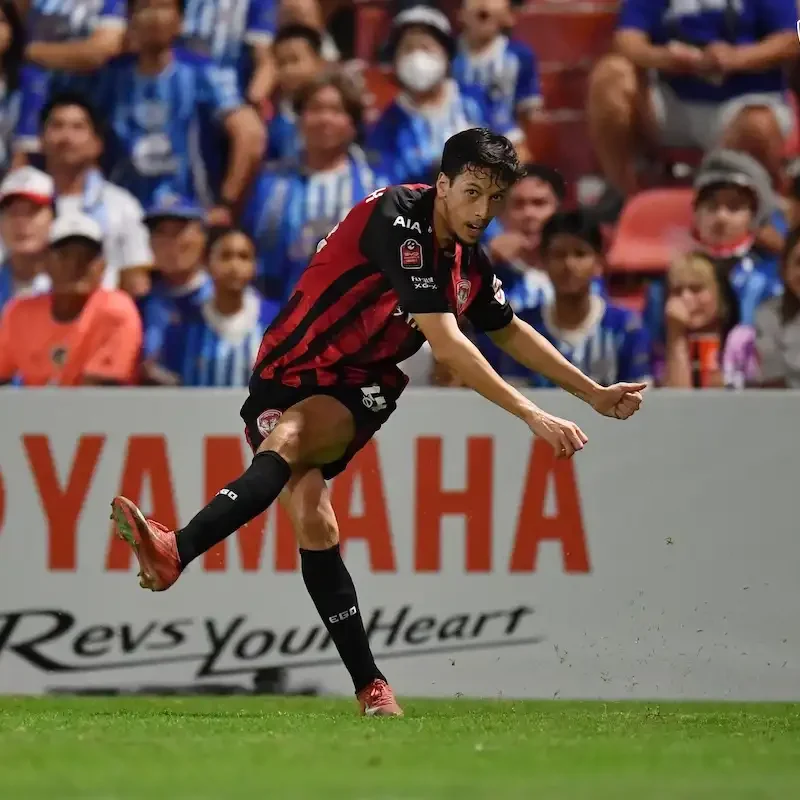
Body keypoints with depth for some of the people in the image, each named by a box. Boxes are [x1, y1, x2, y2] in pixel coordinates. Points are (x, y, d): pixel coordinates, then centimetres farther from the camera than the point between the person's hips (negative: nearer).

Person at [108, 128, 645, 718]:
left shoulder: (469, 260, 6)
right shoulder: (399, 220, -19)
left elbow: (510, 331, 29)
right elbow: (445, 341, -25)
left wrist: (595, 393, 32)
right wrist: (532, 415, -27)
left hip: (356, 392, 3)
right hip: (287, 376, -3)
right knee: (314, 522, -21)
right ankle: (371, 687, -14)